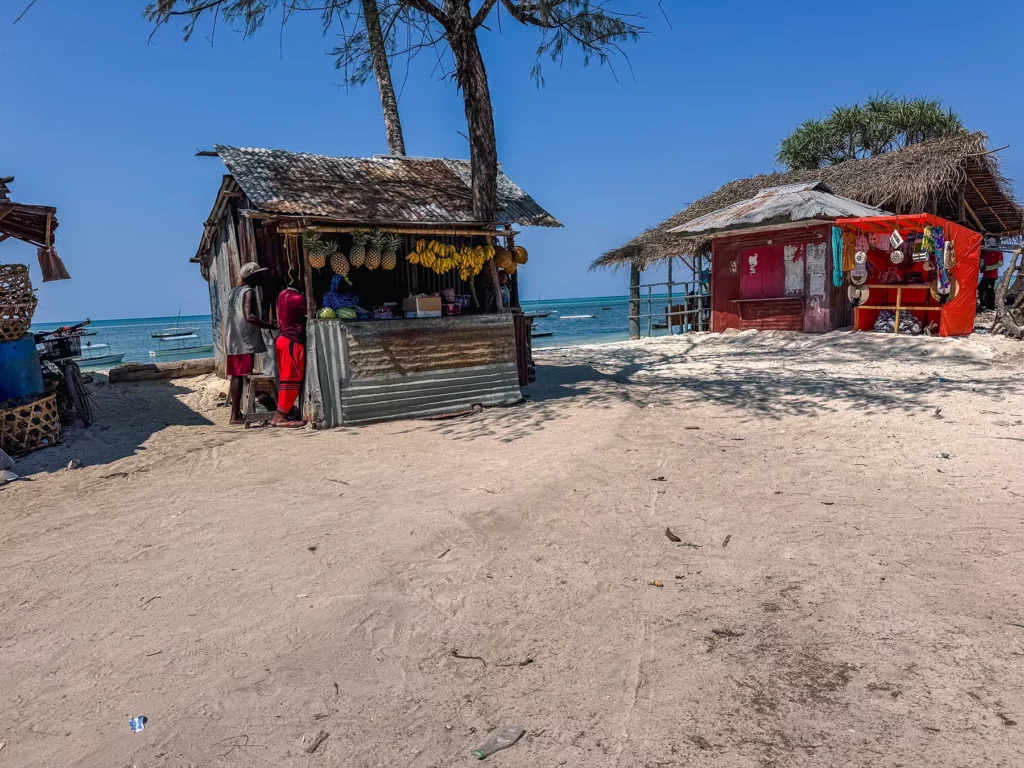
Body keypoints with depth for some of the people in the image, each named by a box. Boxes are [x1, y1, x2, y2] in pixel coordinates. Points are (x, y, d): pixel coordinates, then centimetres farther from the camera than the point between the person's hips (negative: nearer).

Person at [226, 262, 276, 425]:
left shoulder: (233, 291, 17)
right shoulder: (249, 292, -11)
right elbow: (249, 317, -24)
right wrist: (270, 325, -18)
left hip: (233, 340, 9)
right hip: (244, 341, -9)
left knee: (236, 376, 12)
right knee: (241, 377, -8)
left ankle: (236, 412, 18)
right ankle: (235, 415, -7)